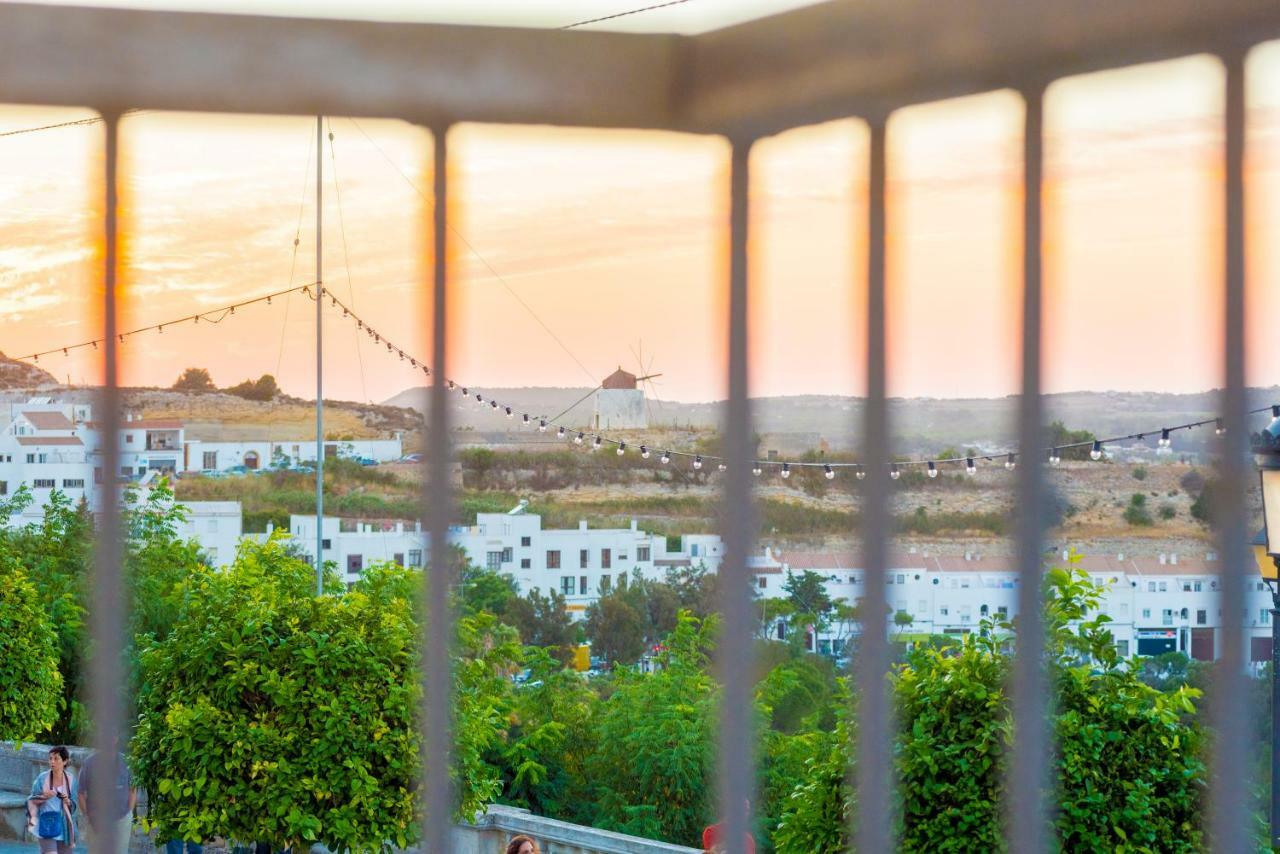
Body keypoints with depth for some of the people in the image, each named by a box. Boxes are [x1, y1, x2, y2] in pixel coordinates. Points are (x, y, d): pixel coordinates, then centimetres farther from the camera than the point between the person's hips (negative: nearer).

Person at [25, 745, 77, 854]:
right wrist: (43, 797, -17)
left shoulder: (70, 779, 1)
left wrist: (67, 801, -16)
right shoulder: (42, 778, -3)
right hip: (47, 824, -2)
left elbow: (74, 805, 5)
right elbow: (32, 801, 2)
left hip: (63, 825, 2)